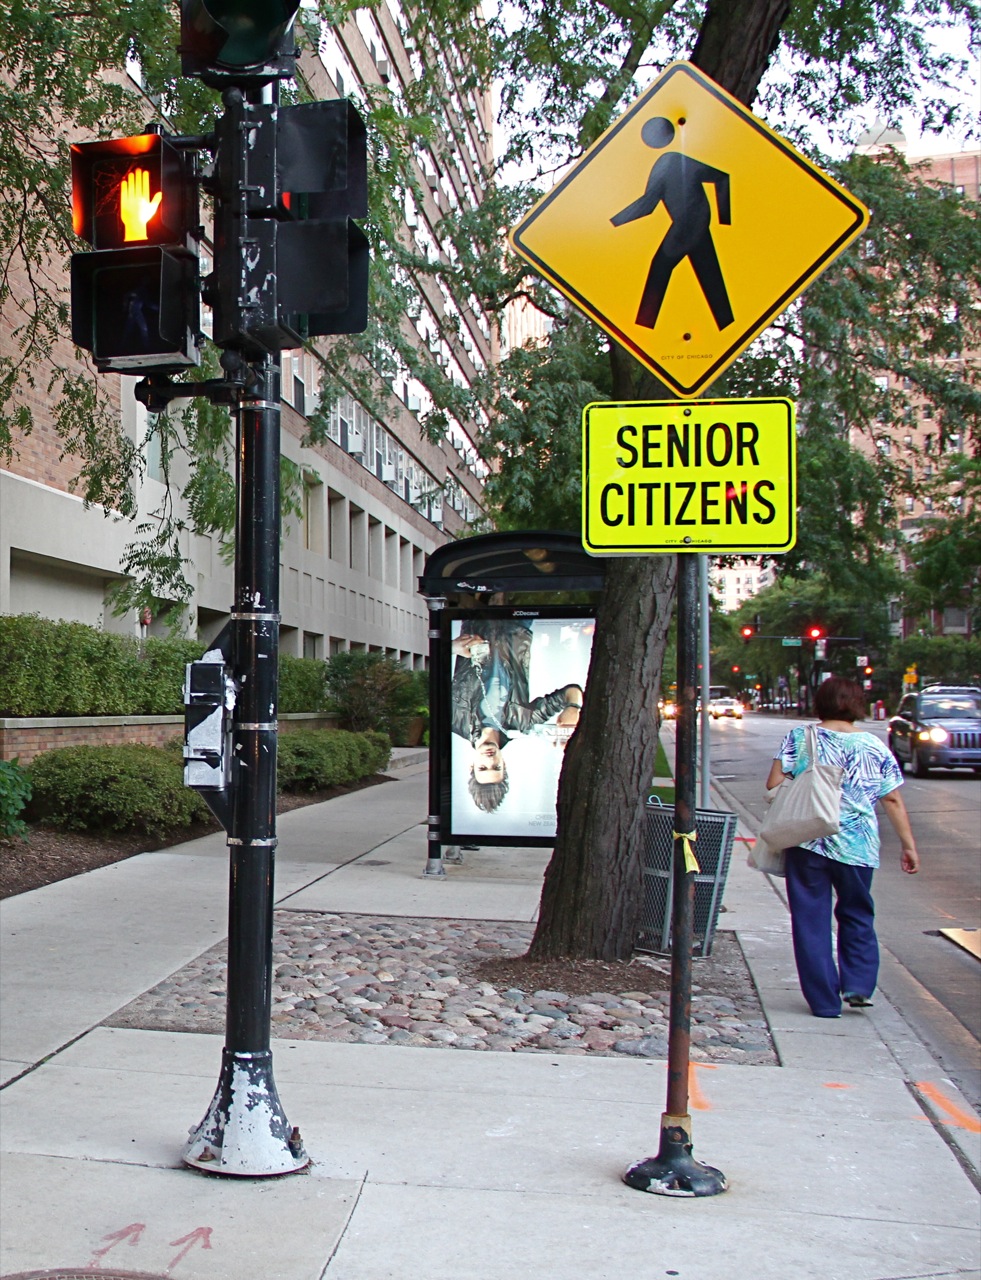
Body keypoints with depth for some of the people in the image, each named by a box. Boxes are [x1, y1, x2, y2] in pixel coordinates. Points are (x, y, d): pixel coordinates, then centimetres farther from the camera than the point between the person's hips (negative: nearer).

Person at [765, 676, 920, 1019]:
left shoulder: (799, 738, -1)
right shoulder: (875, 746, 2)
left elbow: (774, 784, -7)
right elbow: (893, 801, 3)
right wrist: (908, 845, 9)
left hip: (807, 841, -1)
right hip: (858, 846, 1)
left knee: (811, 920, 7)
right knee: (857, 917, 21)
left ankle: (824, 1001, 9)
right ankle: (858, 985, 9)